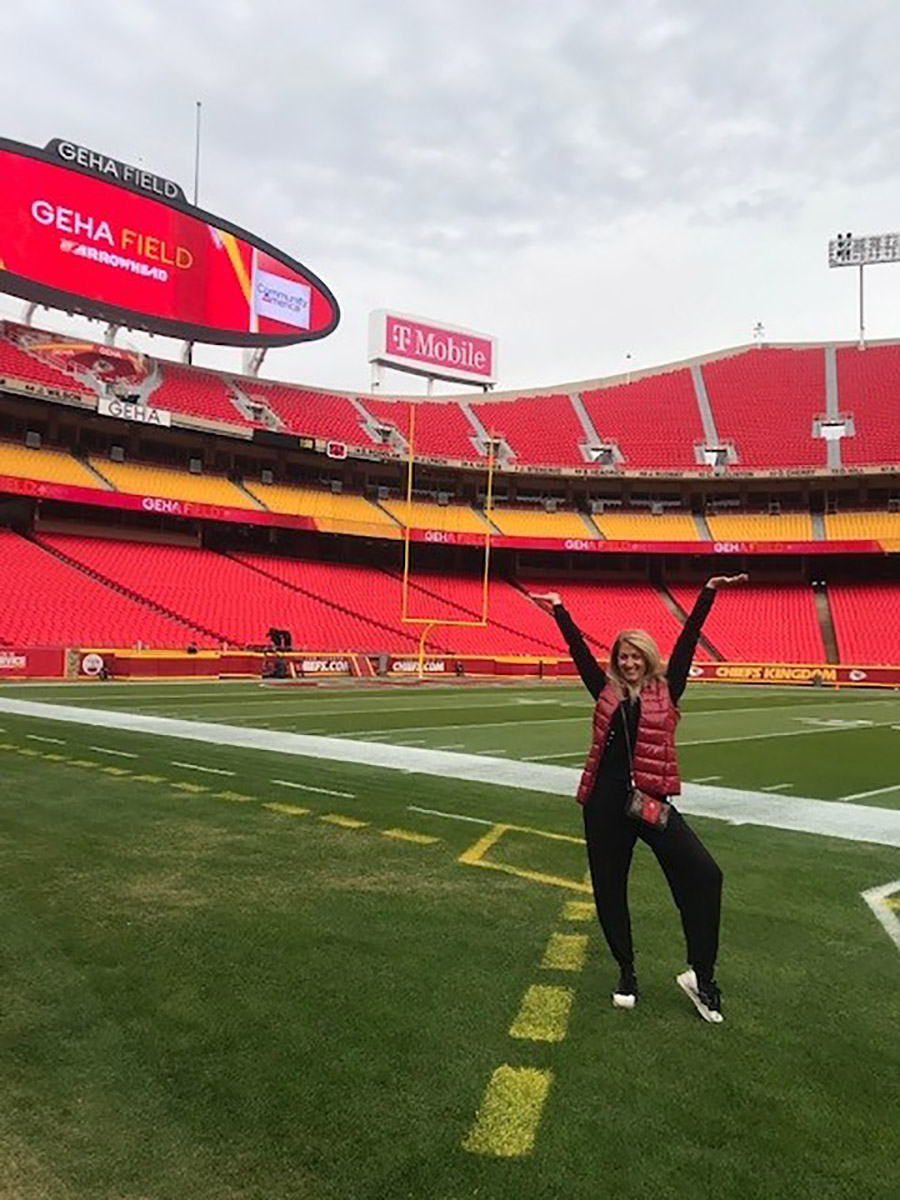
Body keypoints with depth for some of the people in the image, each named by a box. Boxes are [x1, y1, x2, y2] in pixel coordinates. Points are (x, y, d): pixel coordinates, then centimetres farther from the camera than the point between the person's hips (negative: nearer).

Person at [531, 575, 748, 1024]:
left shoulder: (665, 691, 3)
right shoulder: (606, 691, 6)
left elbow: (686, 642, -2)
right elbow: (579, 649, 7)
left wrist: (708, 593, -5)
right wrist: (558, 610, 8)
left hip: (652, 799, -2)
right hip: (604, 802, 2)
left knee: (703, 873, -17)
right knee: (608, 889, 10)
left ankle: (701, 974, -1)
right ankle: (626, 972, 31)